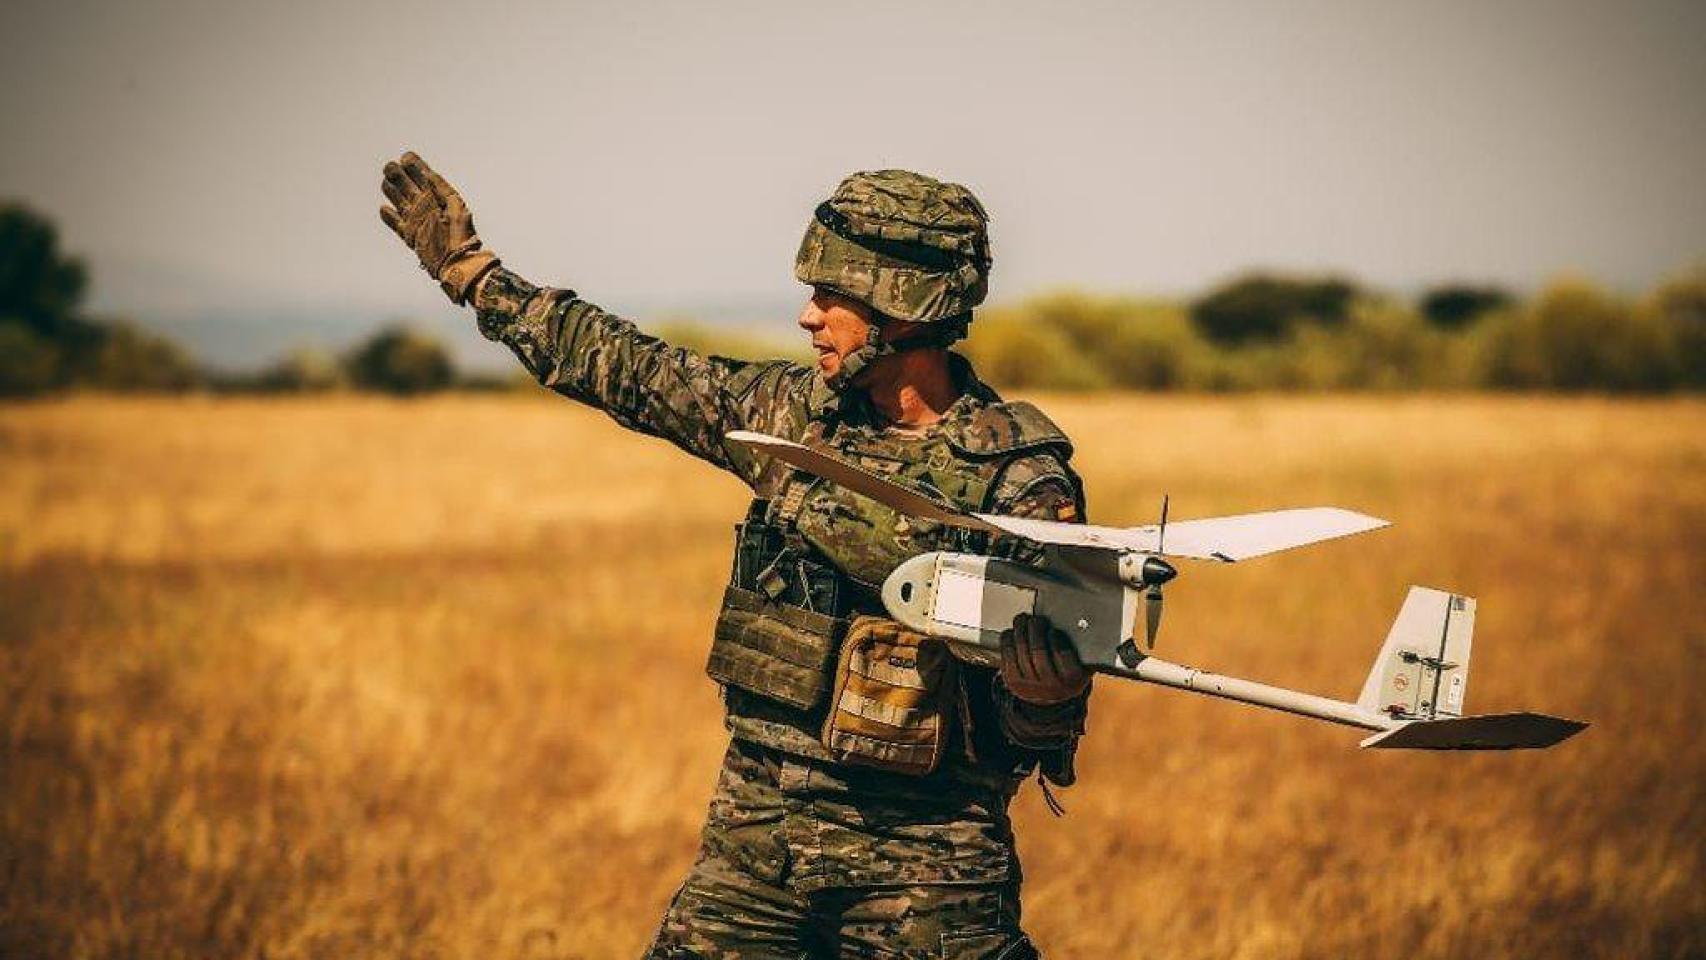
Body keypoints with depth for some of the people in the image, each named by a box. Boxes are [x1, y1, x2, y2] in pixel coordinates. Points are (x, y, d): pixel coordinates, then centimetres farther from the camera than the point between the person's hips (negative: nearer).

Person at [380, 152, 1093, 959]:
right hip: (755, 830, 5)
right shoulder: (794, 411, 4)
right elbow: (624, 367, 15)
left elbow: (1050, 714, -13)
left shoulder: (1020, 478, -11)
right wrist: (469, 269, 20)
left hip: (919, 862, -5)